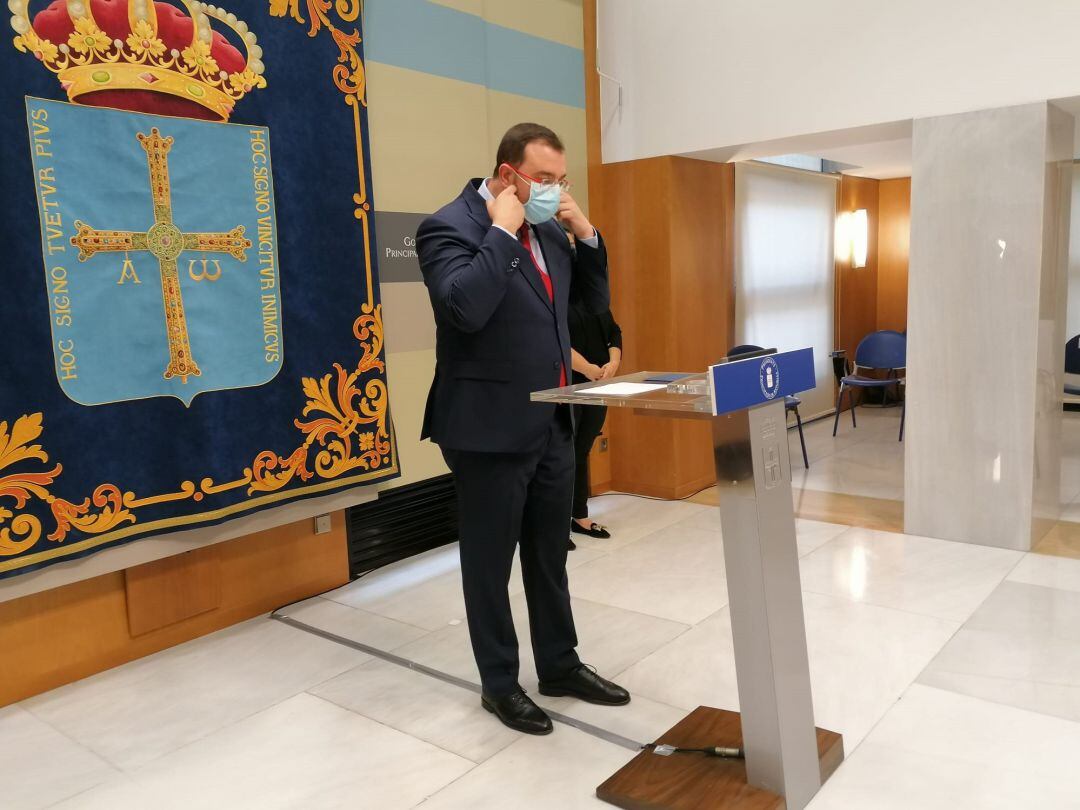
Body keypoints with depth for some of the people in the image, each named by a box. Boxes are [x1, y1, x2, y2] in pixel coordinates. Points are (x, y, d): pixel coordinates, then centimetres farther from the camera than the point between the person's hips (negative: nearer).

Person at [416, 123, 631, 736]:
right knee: (490, 564, 9)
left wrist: (585, 233, 1)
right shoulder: (450, 226, -13)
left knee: (550, 556, 19)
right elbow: (465, 308, -30)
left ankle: (561, 665, 36)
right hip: (491, 428, -7)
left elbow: (597, 299, 14)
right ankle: (500, 684, 27)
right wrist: (503, 230, -21)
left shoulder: (549, 229, 10)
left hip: (552, 424, 7)